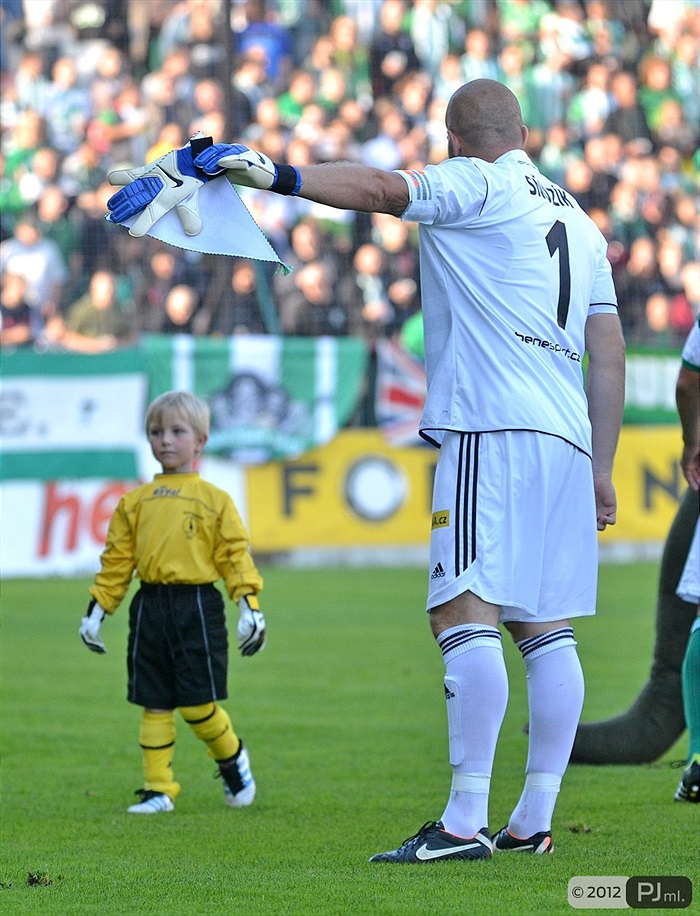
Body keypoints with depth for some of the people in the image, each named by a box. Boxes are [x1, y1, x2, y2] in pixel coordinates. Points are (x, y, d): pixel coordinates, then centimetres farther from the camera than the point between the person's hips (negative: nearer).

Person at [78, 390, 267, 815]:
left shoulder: (215, 500, 3)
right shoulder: (135, 502, 11)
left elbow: (236, 555, -1)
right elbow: (117, 559, 13)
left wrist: (249, 605, -10)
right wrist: (97, 609, 11)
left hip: (198, 608, -3)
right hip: (150, 608, 3)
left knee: (198, 703, -4)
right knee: (154, 704, 4)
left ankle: (233, 758, 23)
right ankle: (158, 788, 10)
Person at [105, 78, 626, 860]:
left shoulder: (478, 185, 3)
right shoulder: (579, 223, 24)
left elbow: (384, 189, -15)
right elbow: (610, 356, 23)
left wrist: (278, 177, -20)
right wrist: (600, 470, 25)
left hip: (491, 428, -9)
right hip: (567, 440, 9)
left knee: (466, 613, -15)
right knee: (545, 629, 7)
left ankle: (465, 821, -24)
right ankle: (534, 822, 6)